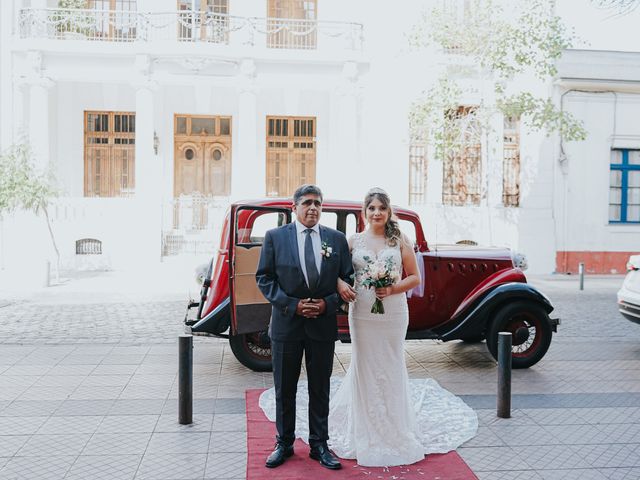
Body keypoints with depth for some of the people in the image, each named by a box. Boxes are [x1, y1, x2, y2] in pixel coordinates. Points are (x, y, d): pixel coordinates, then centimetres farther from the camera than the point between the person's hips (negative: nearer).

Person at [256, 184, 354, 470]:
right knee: (284, 389, 11)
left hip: (323, 325, 1)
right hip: (286, 323, -1)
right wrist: (292, 304, -13)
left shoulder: (337, 239, 3)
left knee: (320, 389, 11)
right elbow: (264, 278, -3)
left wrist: (328, 303, -11)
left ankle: (319, 445, 25)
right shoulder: (275, 237, -2)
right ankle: (284, 444, 26)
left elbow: (347, 278, 5)